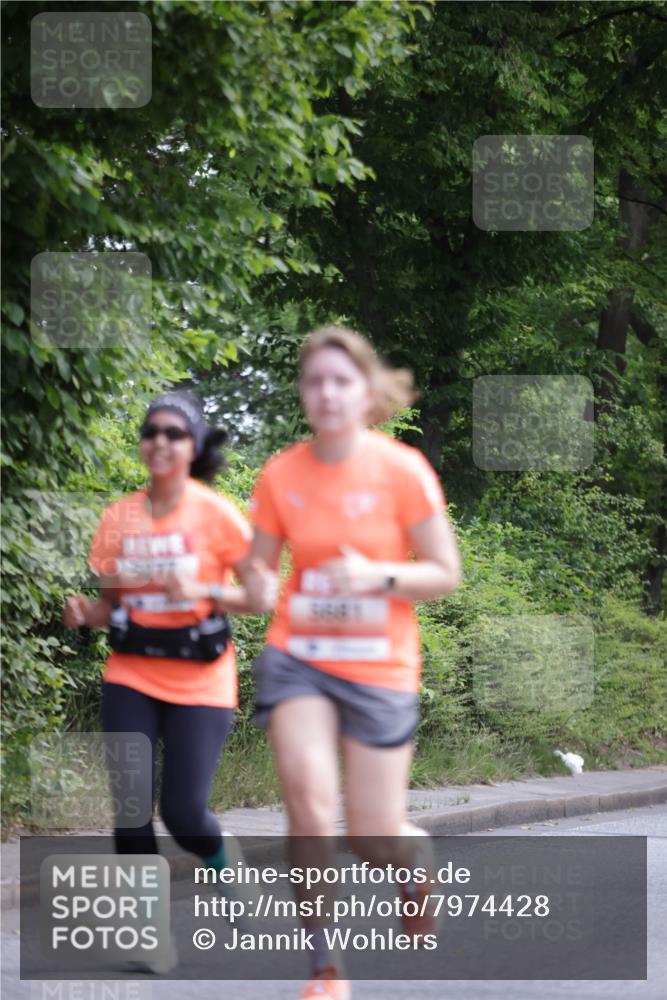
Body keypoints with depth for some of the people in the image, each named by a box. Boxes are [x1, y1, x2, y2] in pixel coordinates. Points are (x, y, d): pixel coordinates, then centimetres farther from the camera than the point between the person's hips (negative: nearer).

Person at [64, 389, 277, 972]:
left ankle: (223, 866, 27)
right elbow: (112, 606, 12)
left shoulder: (216, 513, -8)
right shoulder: (118, 519, 2)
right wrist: (85, 612, -11)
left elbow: (264, 596, -8)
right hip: (131, 680, 3)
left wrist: (201, 591, -24)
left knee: (184, 813, -7)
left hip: (199, 683, -3)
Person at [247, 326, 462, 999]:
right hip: (297, 658, 1)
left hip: (379, 668, -1)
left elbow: (445, 574, -5)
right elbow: (258, 573, 11)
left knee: (376, 838, 1)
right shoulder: (281, 475, -2)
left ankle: (419, 866, 41)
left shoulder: (402, 469, -10)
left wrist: (378, 575, -21)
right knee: (308, 799, -22)